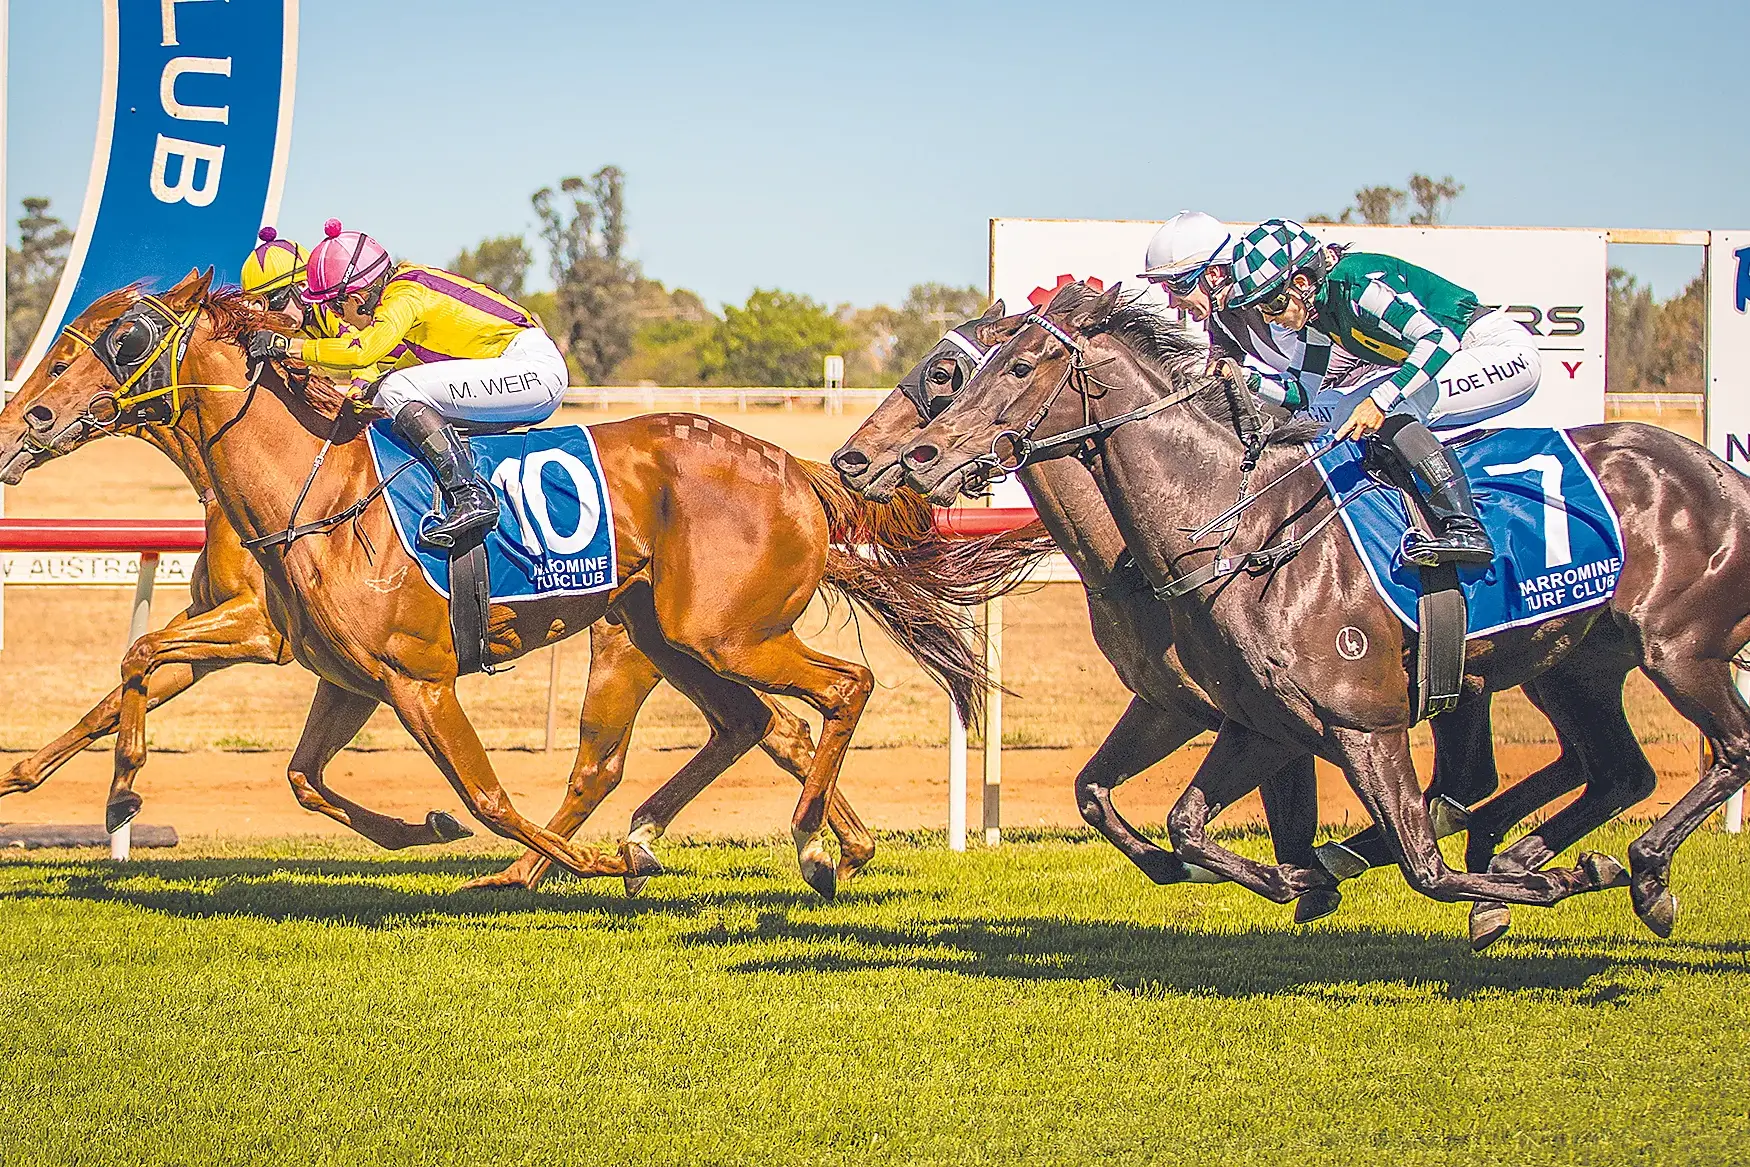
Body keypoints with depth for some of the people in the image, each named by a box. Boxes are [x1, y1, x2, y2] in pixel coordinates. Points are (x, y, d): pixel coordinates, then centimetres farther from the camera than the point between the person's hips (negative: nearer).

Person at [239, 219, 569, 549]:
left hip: (533, 367, -10)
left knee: (399, 390, -19)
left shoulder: (404, 295, -14)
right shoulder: (406, 281, 13)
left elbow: (363, 350, -31)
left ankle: (470, 497, -25)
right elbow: (424, 354, 28)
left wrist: (284, 345, -25)